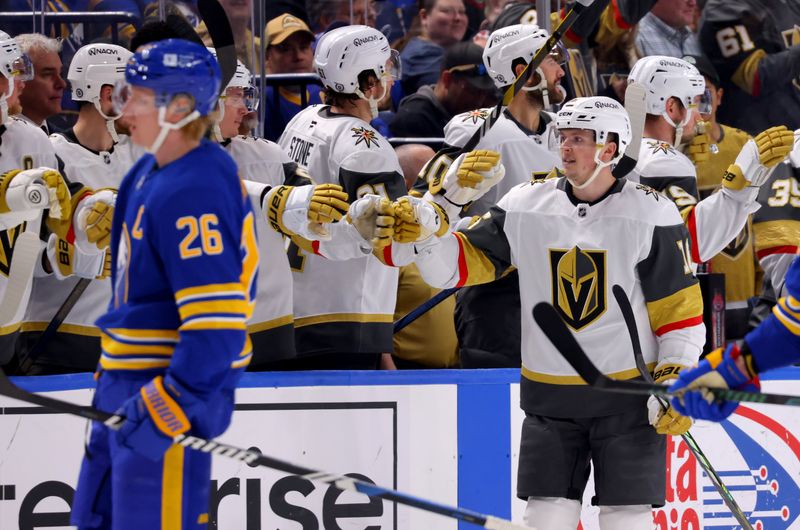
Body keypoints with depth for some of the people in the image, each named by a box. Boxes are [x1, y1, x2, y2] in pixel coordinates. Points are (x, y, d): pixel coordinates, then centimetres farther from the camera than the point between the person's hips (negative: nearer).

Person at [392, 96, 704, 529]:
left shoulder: (651, 215, -8)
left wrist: (675, 383, -12)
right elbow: (467, 261, 3)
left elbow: (679, 306, -6)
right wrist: (425, 234, -16)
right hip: (550, 396, 3)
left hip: (628, 393, -3)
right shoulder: (527, 206, 1)